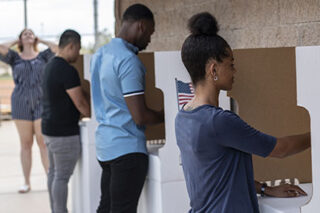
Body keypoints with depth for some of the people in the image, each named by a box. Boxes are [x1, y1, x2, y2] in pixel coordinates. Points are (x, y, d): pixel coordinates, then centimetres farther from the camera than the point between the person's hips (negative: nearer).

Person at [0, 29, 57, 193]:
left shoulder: (43, 56, 10)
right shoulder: (15, 58, 8)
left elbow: (56, 48, -7)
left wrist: (40, 40, 9)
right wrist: (15, 42, 8)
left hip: (41, 104, 0)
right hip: (21, 105, 1)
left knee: (44, 142, -4)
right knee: (26, 144, 4)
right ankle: (26, 182, 10)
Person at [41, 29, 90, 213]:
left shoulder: (50, 66, 12)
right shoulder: (68, 70, -19)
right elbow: (80, 104, -18)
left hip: (49, 127, 10)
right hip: (65, 132, -10)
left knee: (54, 173, 15)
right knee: (62, 176, -5)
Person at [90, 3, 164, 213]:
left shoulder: (100, 54, 11)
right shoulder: (129, 60, -17)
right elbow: (140, 117, -19)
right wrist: (165, 115, -2)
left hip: (105, 144, 9)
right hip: (128, 148, -9)